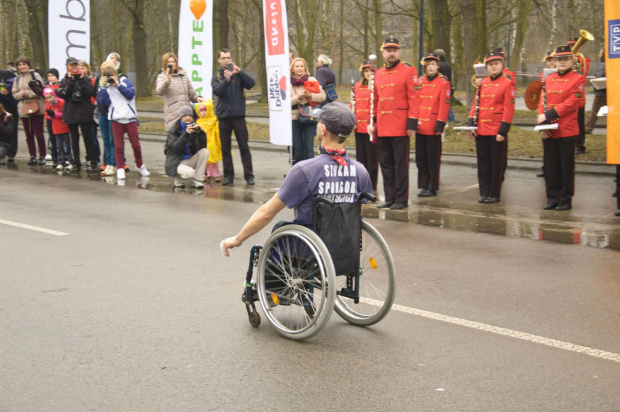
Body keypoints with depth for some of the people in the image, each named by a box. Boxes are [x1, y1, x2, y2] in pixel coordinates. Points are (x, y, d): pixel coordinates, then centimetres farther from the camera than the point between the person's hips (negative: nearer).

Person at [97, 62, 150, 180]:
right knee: (118, 145, -1)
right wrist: (104, 87, -9)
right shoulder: (106, 87, 5)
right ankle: (120, 169, 5)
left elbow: (130, 94, -13)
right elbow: (104, 102, -6)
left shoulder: (125, 81, 2)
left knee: (135, 144, 4)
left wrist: (118, 84, -14)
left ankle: (140, 166, 22)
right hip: (116, 119, 1)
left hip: (130, 117, -1)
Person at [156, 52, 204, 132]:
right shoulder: (162, 77, 7)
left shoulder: (183, 76, 20)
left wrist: (197, 98, 3)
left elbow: (191, 93, 26)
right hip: (173, 116, -4)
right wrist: (167, 80, -30)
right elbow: (159, 91, -14)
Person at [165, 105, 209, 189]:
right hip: (177, 162, -5)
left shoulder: (194, 128, 3)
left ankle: (197, 180, -10)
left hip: (191, 159, 5)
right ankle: (178, 179, 3)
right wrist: (186, 134, -30)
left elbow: (203, 146, -7)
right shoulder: (173, 131, -7)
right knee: (189, 172, -35)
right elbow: (175, 148, -22)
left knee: (205, 152, -19)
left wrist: (201, 132, -22)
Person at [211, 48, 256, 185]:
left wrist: (239, 71, -21)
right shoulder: (216, 77, 6)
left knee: (244, 147, 1)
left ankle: (249, 175, 5)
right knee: (225, 148, 6)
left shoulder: (238, 75, 4)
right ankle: (228, 175, 14)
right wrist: (226, 80, -26)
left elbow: (251, 84, -11)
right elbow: (217, 91, -11)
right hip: (224, 116, 2)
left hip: (238, 115, -1)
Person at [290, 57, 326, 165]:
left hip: (309, 117, -1)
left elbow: (322, 96, 0)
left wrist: (310, 96, -15)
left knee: (308, 147, -4)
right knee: (297, 148, 4)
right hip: (294, 118, 1)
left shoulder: (311, 80, 5)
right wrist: (297, 97, -14)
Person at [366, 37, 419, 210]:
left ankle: (401, 199, 6)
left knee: (401, 163, -1)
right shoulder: (378, 74, 13)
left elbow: (414, 98, -8)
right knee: (385, 163, 10)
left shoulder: (408, 71, -4)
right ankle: (390, 197, 19)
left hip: (400, 126, -6)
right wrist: (373, 121, 13)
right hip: (382, 127, 6)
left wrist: (412, 123, -14)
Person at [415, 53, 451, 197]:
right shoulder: (420, 81, 9)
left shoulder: (443, 82, -5)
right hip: (420, 126, 5)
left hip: (433, 127, -5)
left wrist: (440, 125, -14)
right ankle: (424, 186, 18)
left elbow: (444, 105, -9)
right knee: (420, 158, 9)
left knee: (433, 159, 2)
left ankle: (432, 188, 11)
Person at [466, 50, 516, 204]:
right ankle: (484, 193, 17)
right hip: (481, 130, 5)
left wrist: (503, 131, -13)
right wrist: (471, 125, 1)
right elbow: (475, 105, 11)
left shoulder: (507, 83, -5)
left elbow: (509, 109, -9)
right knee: (483, 163, 9)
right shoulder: (482, 83, 10)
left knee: (497, 164, 3)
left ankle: (495, 194, 11)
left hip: (497, 131, -5)